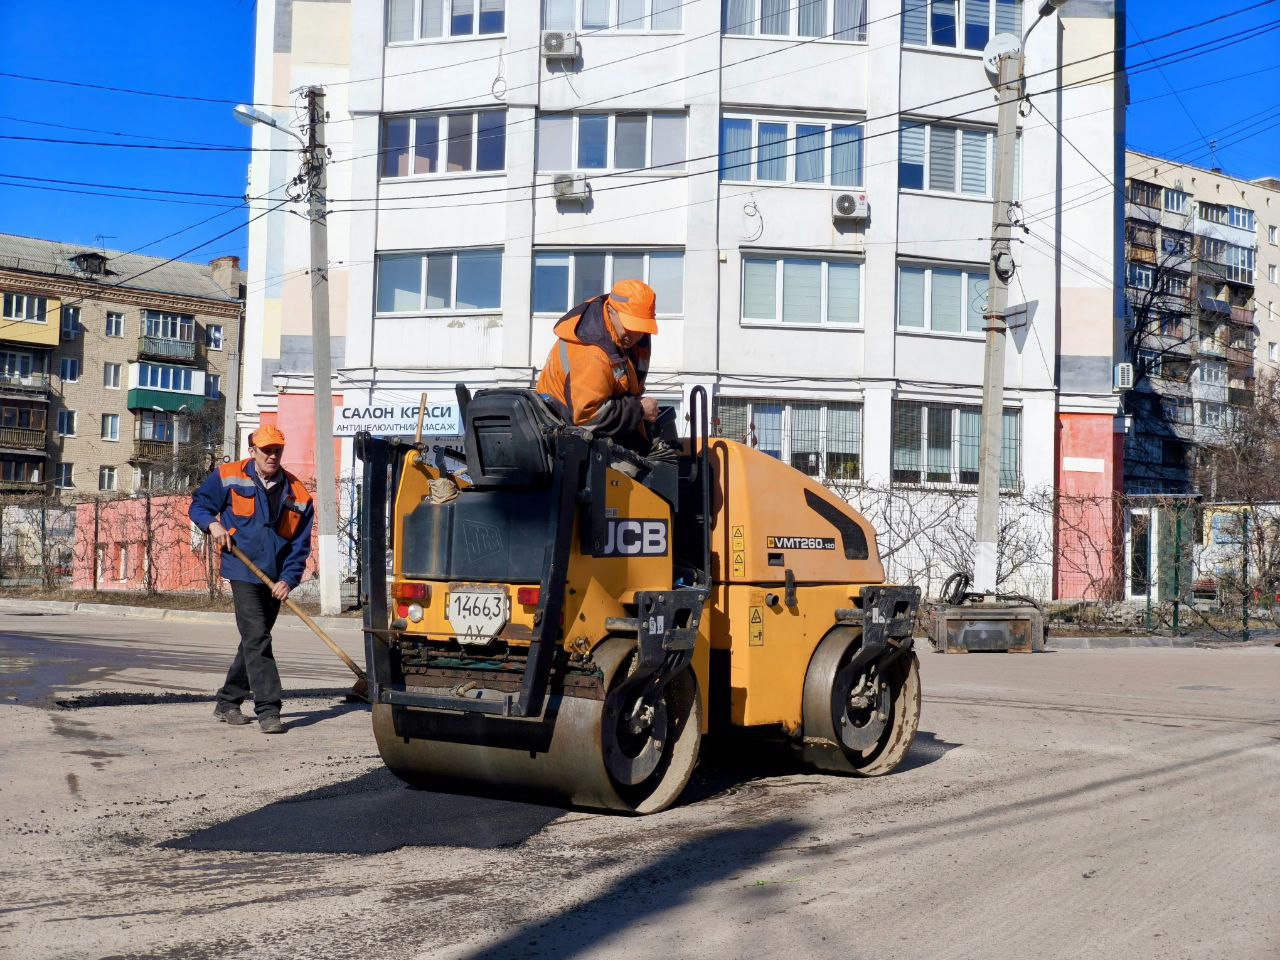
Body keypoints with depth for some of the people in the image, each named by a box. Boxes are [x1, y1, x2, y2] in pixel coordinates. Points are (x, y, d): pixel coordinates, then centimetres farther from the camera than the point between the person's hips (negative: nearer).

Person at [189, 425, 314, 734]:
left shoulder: (298, 494, 3)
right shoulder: (228, 477, 0)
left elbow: (301, 545, 3)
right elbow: (198, 505, 9)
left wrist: (288, 579, -9)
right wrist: (212, 524, -12)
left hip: (274, 580, 4)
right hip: (243, 573, -4)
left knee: (254, 641, 13)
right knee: (257, 639, -14)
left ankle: (227, 703, 26)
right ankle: (268, 710, -15)